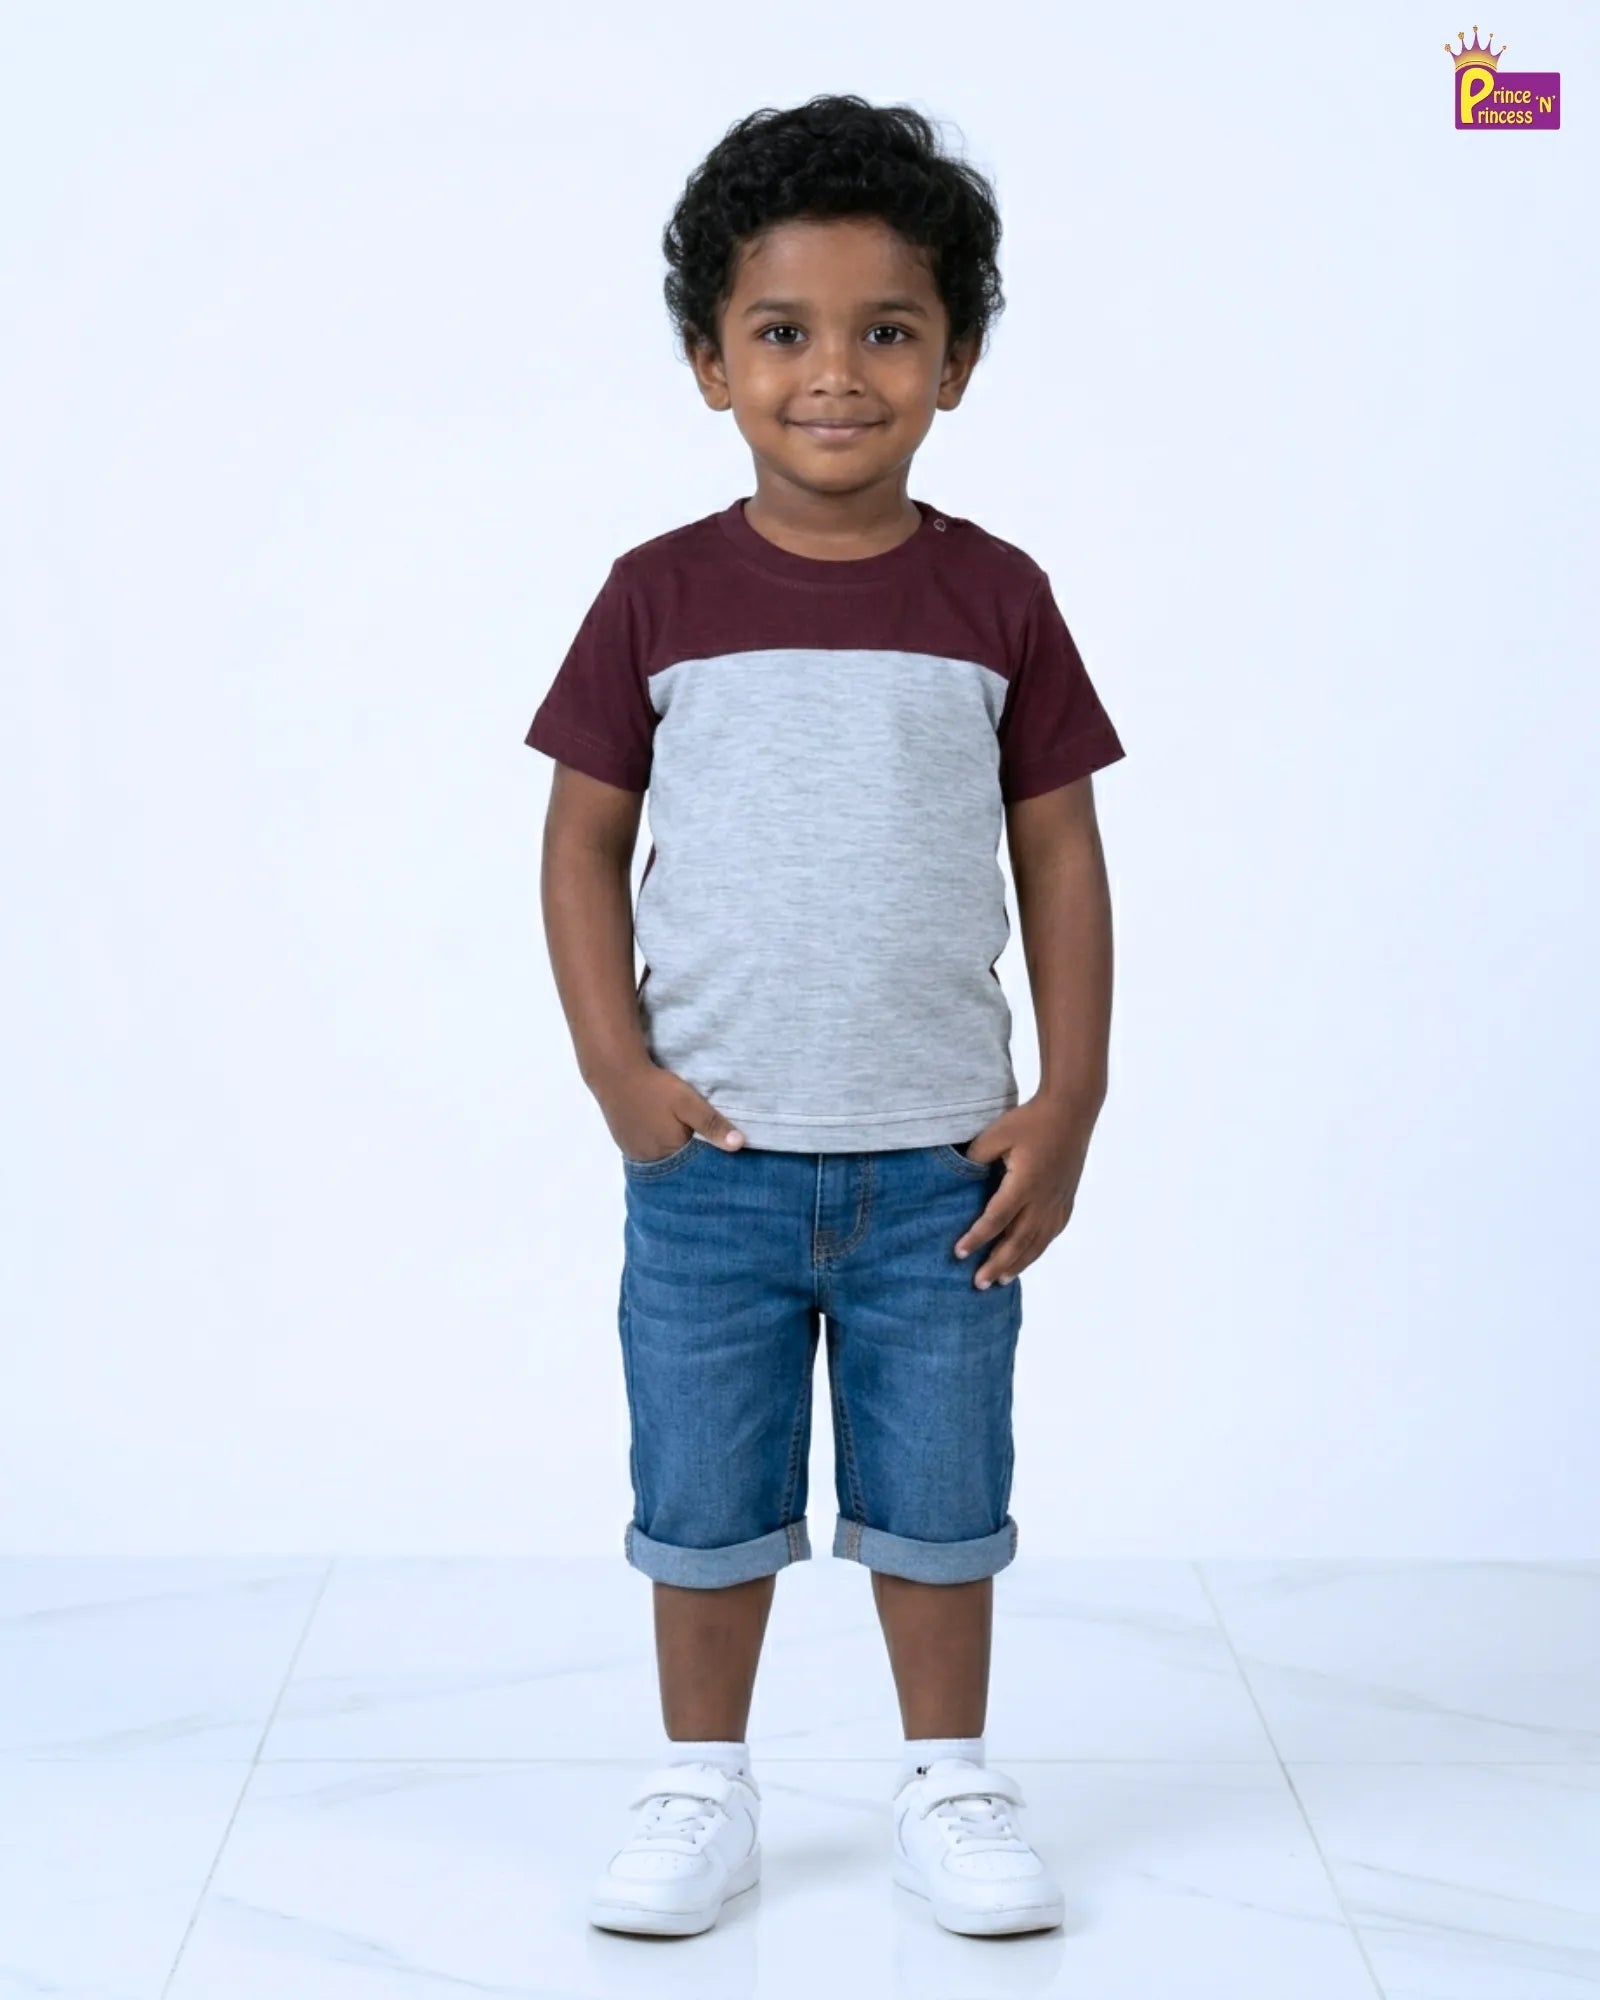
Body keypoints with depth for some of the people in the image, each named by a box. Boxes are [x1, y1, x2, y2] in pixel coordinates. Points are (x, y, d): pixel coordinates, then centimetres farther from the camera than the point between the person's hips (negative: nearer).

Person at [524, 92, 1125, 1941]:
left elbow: (1059, 851, 2)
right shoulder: (660, 596, -2)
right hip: (711, 1158, 0)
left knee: (937, 1500, 12)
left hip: (939, 1159, 0)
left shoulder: (994, 597, -1)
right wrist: (616, 1069, -9)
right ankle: (702, 1791, 30)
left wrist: (1069, 1103, -3)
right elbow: (584, 837, 1)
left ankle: (947, 1788, 30)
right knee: (706, 1504, 12)